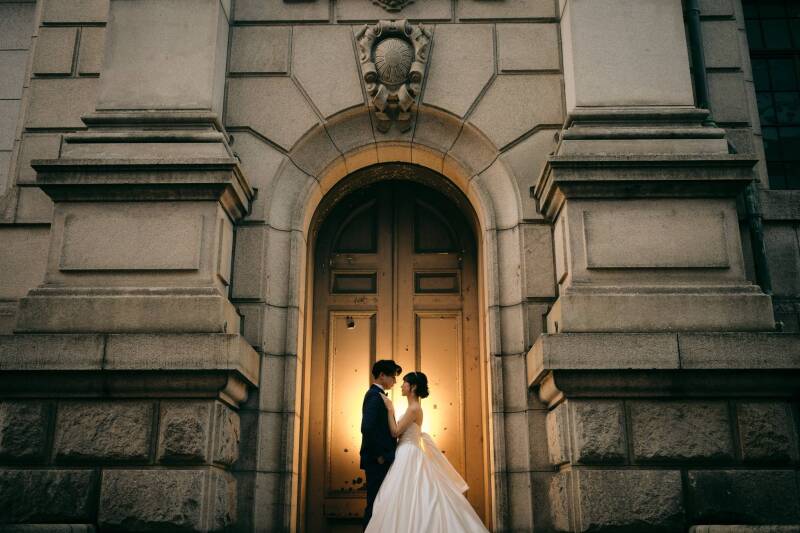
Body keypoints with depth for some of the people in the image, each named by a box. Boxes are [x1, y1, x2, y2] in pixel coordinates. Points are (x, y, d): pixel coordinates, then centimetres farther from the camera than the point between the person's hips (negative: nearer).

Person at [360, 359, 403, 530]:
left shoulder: (376, 394, 19)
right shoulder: (376, 395, -13)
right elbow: (367, 428, -24)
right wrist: (379, 455, -18)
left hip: (380, 460, 10)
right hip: (378, 461, -10)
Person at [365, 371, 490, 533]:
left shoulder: (414, 408, -15)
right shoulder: (414, 407, 15)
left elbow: (395, 432, -17)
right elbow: (399, 431, 17)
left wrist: (390, 409, -13)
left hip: (409, 456, -10)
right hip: (409, 455, 10)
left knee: (407, 499, -8)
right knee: (417, 499, 10)